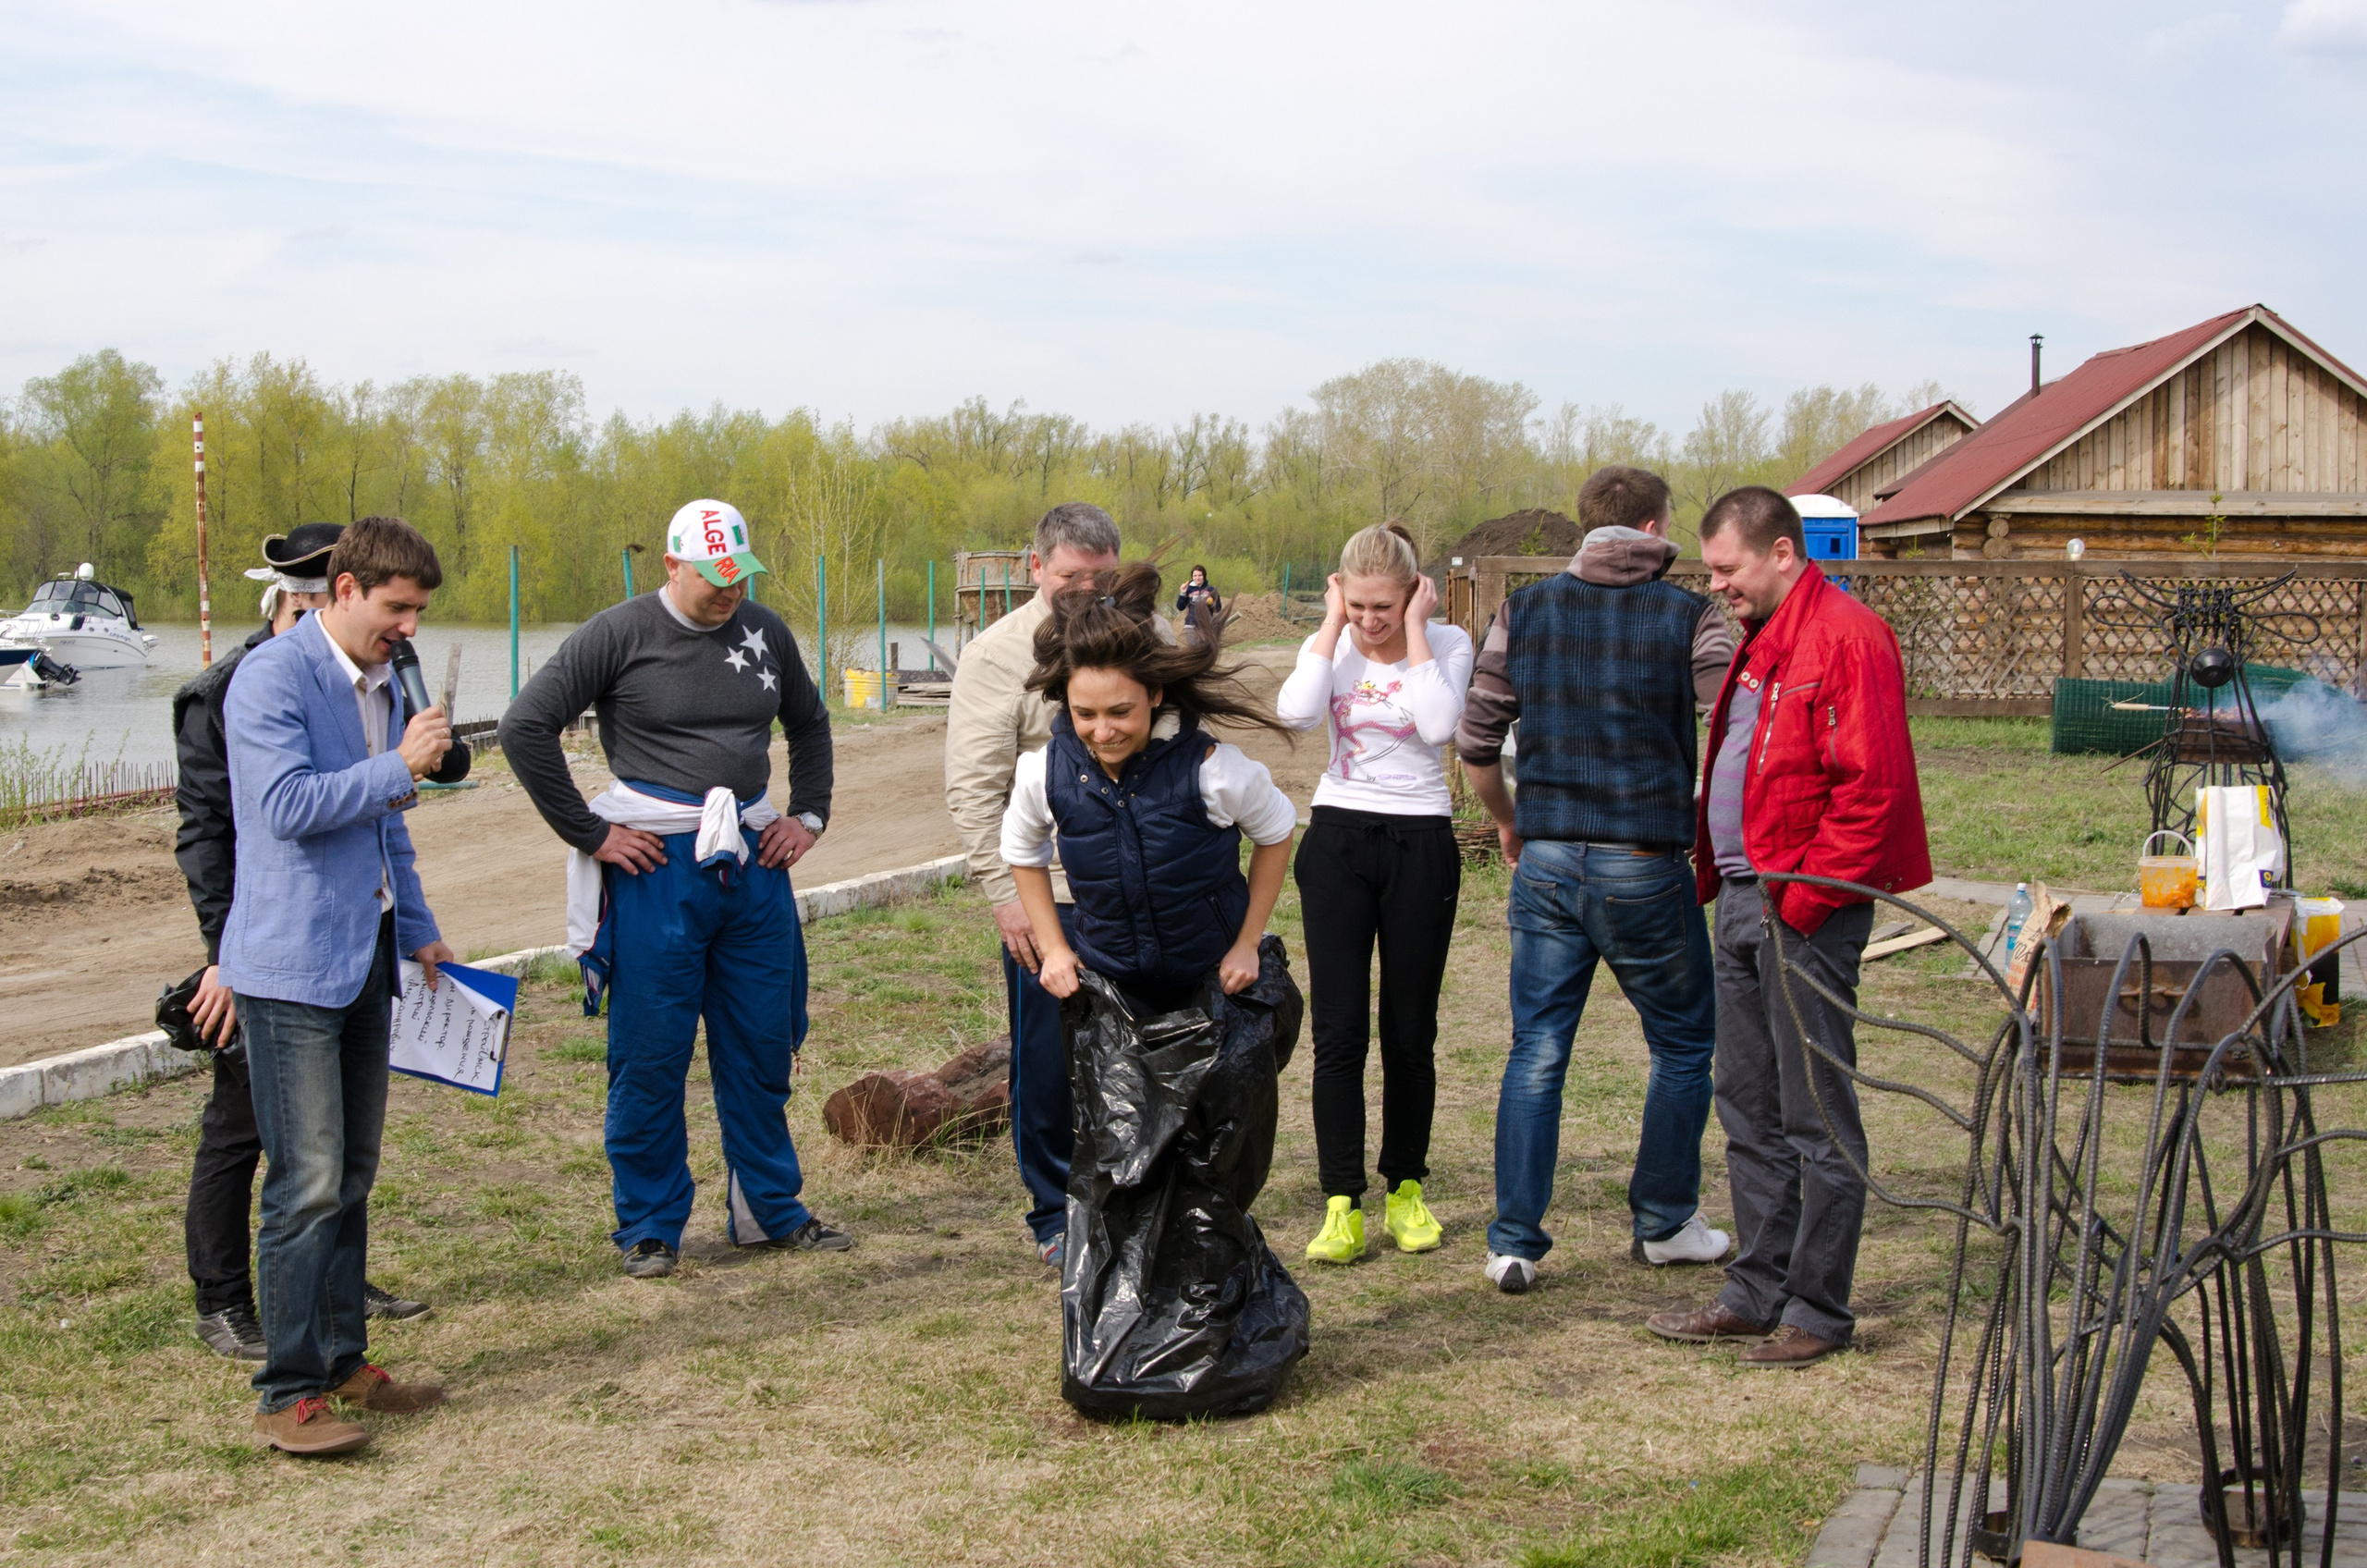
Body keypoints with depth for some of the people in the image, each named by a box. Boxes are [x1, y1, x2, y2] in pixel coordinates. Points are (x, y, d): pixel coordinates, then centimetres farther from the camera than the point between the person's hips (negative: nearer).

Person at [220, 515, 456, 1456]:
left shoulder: (382, 684, 16)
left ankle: (342, 1358, 22)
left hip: (364, 957, 8)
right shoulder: (273, 678, -11)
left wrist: (418, 931, 24)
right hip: (293, 964, -8)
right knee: (309, 1183, -9)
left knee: (352, 1176, 12)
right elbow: (287, 806, -22)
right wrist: (398, 766, -16)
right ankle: (290, 1394, -3)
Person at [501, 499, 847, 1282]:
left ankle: (769, 1209, 24)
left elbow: (809, 723, 27)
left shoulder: (765, 631, 9)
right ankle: (649, 1228, 14)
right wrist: (588, 833, -9)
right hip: (657, 865, -5)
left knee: (763, 1047, 10)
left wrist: (808, 815, 15)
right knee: (651, 1055, 2)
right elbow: (525, 727, -9)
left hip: (754, 863, 5)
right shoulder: (619, 633, -6)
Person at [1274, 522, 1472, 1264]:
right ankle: (1342, 1203, 0)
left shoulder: (1448, 643, -2)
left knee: (1410, 1031, 7)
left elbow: (1438, 725, -21)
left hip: (1420, 842, -1)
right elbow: (1295, 711, -17)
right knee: (1339, 1030, -4)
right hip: (1337, 840, 1)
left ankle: (1406, 1189, 22)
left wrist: (1414, 630, -14)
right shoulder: (1328, 645, 4)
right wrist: (1333, 625, -10)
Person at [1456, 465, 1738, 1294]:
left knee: (1536, 1052, 8)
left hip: (1546, 860, 3)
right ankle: (1663, 1222, 25)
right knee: (1683, 1046, 16)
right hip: (1646, 866, -3)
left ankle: (1513, 1242, 6)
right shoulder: (1690, 618, -5)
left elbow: (1476, 740, 7)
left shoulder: (1525, 611, 5)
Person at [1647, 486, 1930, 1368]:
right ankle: (1759, 1293, 24)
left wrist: (1806, 898, -20)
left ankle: (1819, 1311, 7)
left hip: (1805, 913, -10)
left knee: (1817, 1117, -1)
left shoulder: (1847, 637, -13)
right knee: (1749, 1114, 15)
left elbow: (1871, 784, -20)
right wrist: (1716, 872, 13)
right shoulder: (1762, 642, 18)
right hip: (1744, 900, 10)